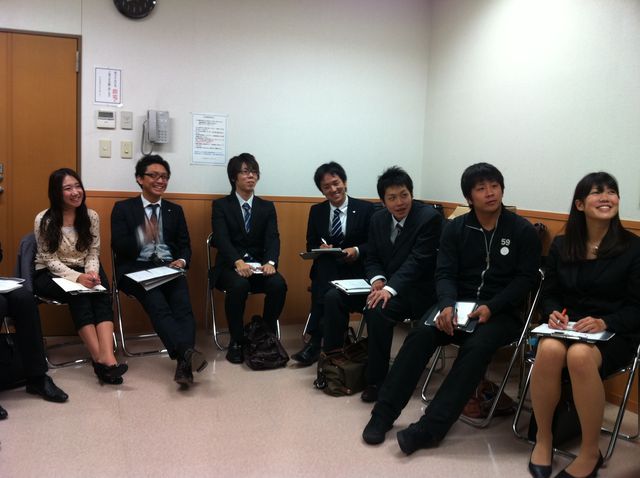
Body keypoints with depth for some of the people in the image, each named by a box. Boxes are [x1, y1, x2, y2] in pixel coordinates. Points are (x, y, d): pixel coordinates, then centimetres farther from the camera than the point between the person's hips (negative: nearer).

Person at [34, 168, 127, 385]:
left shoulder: (91, 216, 0)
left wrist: (92, 273, -22)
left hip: (83, 272, 3)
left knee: (102, 293, -30)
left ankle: (107, 357, -47)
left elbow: (93, 253, 2)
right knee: (79, 295, -34)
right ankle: (101, 359, -37)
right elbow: (50, 260, -11)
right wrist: (77, 277, -28)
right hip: (50, 275, -2)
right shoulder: (43, 220, -9)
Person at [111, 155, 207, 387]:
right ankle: (187, 353, -48)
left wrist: (182, 260, -8)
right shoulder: (123, 208, 10)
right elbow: (118, 247, 0)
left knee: (183, 307, -27)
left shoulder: (175, 210, 20)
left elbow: (185, 245, 16)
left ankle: (184, 365, -40)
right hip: (137, 269, -3)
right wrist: (142, 235, -20)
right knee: (159, 307, -31)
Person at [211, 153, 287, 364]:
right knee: (239, 285, -36)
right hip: (230, 265, -2)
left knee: (278, 284, -29)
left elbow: (272, 238, -2)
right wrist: (238, 262, -31)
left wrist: (270, 262, -24)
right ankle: (237, 341, -16)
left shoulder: (267, 207, 13)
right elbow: (222, 239, -11)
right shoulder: (220, 205, 4)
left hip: (259, 264, 3)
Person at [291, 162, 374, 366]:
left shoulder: (366, 209, 2)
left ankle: (324, 347, -16)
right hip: (326, 269, 3)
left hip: (354, 271, -2)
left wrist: (357, 251, -19)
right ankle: (317, 344, -19)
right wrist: (320, 248, -8)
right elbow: (310, 245, 15)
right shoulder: (316, 211, 13)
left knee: (333, 296, -32)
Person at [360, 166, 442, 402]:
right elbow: (372, 258, 10)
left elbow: (418, 261, -21)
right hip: (386, 285, 7)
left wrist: (390, 288, -32)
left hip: (416, 290, -7)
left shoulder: (430, 217, -14)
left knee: (377, 310, -31)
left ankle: (376, 380, -16)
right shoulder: (378, 219, 7)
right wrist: (377, 279, -12)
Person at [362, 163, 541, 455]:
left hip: (502, 312, -2)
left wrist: (491, 308, -20)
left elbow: (525, 279, -4)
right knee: (421, 334, -26)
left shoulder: (523, 231, 0)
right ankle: (384, 412, -21)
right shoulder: (455, 228, 6)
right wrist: (447, 305, -23)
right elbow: (445, 273, -1)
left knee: (476, 347, -33)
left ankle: (430, 428, -32)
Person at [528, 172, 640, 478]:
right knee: (549, 349, -35)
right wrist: (553, 313, -11)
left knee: (579, 355, -38)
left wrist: (605, 323, -22)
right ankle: (543, 439, -13)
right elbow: (549, 293, 12)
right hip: (567, 327, 3)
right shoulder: (561, 245, 9)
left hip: (614, 334, -2)